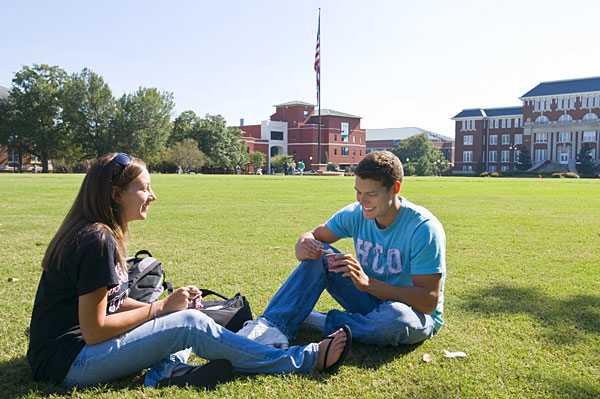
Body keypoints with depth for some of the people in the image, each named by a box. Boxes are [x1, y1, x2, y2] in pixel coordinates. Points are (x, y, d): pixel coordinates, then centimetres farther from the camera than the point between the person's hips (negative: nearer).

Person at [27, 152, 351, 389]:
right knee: (192, 324, -17)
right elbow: (94, 330, -22)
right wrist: (160, 307, -12)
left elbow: (112, 303, 12)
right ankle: (307, 360, -10)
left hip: (78, 348, 9)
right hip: (68, 365, -9)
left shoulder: (89, 233, 9)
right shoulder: (97, 241, -21)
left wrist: (166, 305, -1)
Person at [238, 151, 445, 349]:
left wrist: (367, 282, -36)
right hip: (371, 300, 4)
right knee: (319, 254, -13)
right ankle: (272, 328, -25)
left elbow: (429, 302, -26)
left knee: (397, 317, -41)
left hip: (419, 315, -4)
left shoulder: (424, 228, -24)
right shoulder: (356, 214, -8)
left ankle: (317, 321, -18)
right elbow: (314, 235, -1)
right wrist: (304, 244, -28)